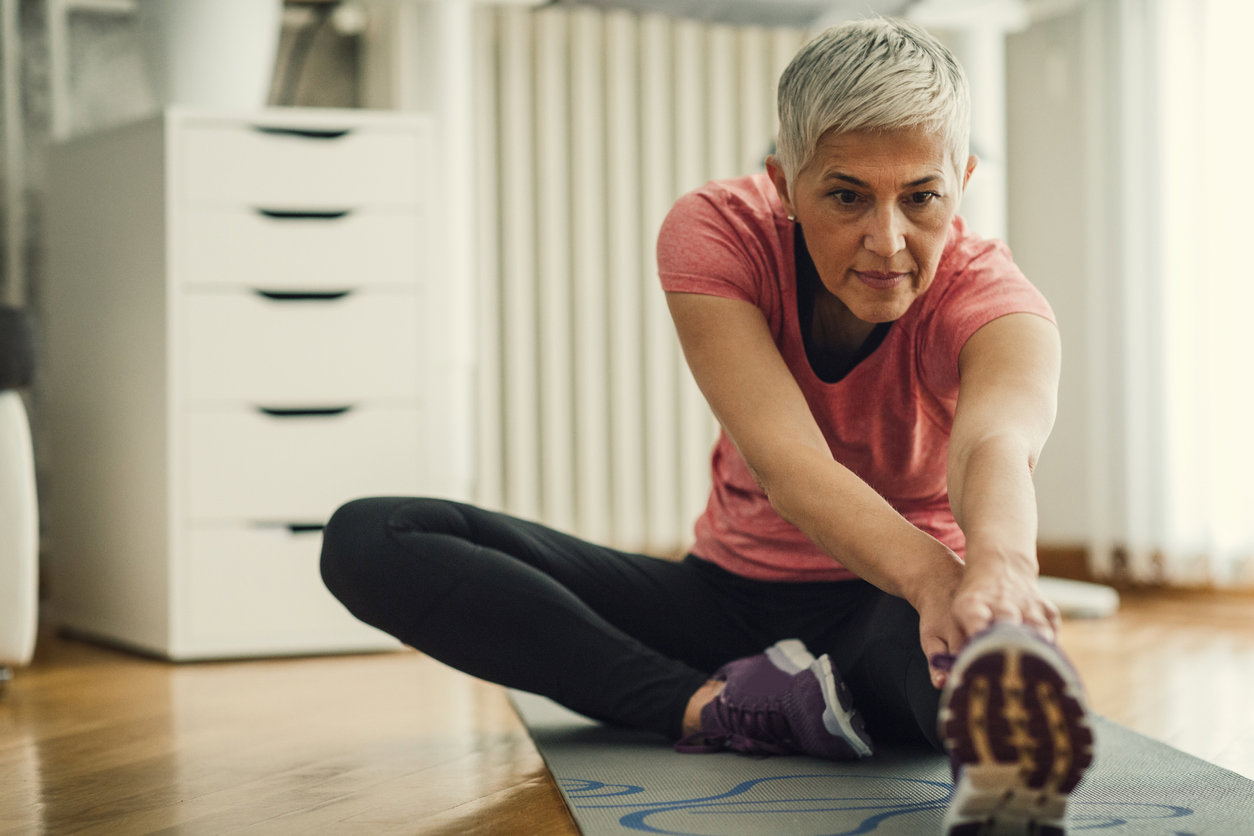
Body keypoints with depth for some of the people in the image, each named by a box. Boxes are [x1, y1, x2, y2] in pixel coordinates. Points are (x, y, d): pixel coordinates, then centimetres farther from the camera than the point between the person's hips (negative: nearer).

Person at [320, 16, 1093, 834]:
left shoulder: (990, 296, -18)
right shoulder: (716, 231, -16)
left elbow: (999, 440, -43)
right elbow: (784, 457, -31)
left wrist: (999, 565, -69)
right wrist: (931, 575, -53)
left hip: (893, 614, -2)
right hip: (731, 596, 3)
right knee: (368, 539, -18)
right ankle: (707, 704, -33)